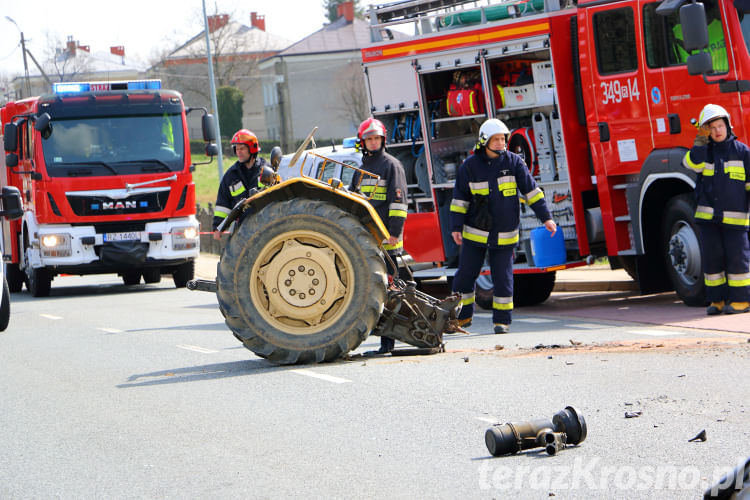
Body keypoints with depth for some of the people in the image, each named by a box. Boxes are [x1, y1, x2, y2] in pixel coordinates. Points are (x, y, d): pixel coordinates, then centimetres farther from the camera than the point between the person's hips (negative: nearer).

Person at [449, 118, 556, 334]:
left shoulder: (513, 162, -2)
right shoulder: (470, 166, -3)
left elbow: (531, 190, -1)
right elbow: (460, 198, 2)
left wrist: (546, 217, -6)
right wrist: (456, 227, -4)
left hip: (504, 235, 0)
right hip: (475, 233, 1)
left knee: (502, 277, -1)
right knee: (465, 276, 2)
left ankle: (502, 319, 11)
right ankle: (462, 316, 18)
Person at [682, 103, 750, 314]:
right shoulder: (704, 151, 10)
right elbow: (691, 164, -11)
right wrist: (701, 141, -14)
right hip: (708, 217, 3)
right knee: (711, 257, 4)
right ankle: (717, 299, 12)